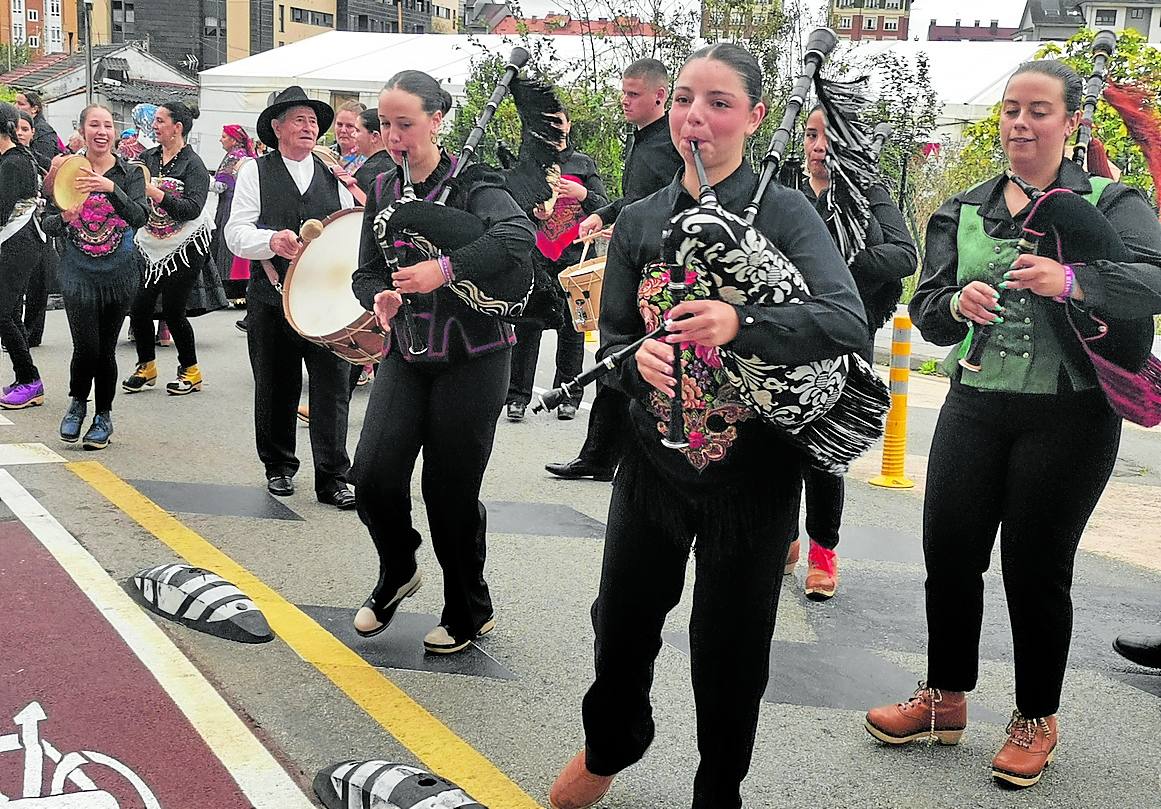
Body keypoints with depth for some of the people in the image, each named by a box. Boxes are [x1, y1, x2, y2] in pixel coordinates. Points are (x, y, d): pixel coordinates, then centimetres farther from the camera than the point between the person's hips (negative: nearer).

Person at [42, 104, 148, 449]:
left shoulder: (130, 173, 0)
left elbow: (140, 217, -15)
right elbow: (48, 223, 3)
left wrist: (111, 188, -29)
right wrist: (64, 217, -19)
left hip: (119, 272, 0)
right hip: (78, 270, 0)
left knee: (106, 348, 4)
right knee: (86, 346, -11)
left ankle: (103, 416, 22)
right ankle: (77, 402, 18)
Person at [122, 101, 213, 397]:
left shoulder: (193, 165, -10)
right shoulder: (148, 157, 8)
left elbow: (192, 209, -21)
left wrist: (153, 191, -25)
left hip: (186, 247, -5)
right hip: (151, 246, 5)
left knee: (172, 310, -3)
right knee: (139, 307, 3)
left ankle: (190, 371, 16)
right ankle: (146, 367, 23)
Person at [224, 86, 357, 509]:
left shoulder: (334, 174, 14)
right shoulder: (255, 172, 5)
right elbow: (236, 232, -4)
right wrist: (271, 241, -24)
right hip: (272, 300, -1)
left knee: (332, 388, -4)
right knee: (275, 389, 10)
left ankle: (332, 478, 3)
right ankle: (278, 466, 27)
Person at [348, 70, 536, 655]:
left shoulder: (470, 181, -11)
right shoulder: (384, 189, 7)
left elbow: (519, 236, -29)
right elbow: (367, 270, 11)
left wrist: (444, 269, -35)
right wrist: (380, 298, -12)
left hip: (471, 359, -5)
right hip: (406, 353, 5)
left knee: (451, 490, 1)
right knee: (373, 473, -8)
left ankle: (470, 612, 23)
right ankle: (397, 571, 23)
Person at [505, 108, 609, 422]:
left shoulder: (584, 163, 11)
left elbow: (605, 209, 6)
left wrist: (583, 193, -13)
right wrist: (532, 210, -12)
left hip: (574, 255, 0)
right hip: (535, 255, 0)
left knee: (571, 328, 3)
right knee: (527, 326, -4)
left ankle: (567, 397, 11)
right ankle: (518, 396, 0)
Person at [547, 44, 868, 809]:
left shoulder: (786, 213, -9)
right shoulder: (639, 222, 3)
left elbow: (848, 321, -23)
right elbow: (613, 337, 7)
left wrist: (740, 323, -40)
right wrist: (638, 358, -18)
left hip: (754, 467, -3)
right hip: (655, 458, 3)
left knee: (731, 641, 8)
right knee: (623, 621, 14)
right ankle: (610, 748, 45)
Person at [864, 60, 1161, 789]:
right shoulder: (963, 211, 10)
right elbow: (925, 310, 5)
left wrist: (1071, 282, -35)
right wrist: (958, 303, -18)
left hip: (1070, 418, -3)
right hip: (975, 407, 4)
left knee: (1037, 566, 4)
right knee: (949, 554, 5)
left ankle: (1037, 720, 23)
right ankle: (946, 698, 26)